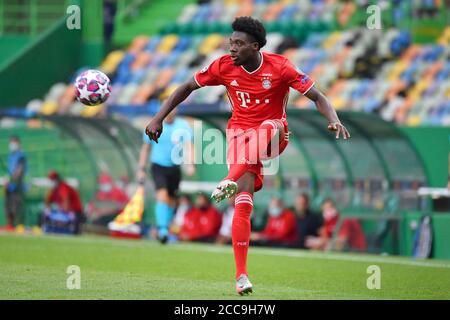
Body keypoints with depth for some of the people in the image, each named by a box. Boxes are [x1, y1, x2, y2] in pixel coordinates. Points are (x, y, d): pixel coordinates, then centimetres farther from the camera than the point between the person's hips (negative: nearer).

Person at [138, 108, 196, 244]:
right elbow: (145, 148, 8)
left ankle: (165, 229, 29)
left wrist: (190, 164, -29)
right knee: (162, 196, -21)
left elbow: (188, 146, -14)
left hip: (174, 168, 2)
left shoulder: (183, 126, -3)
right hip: (158, 167, -2)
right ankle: (162, 230, -27)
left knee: (171, 201, 10)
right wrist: (141, 169, 7)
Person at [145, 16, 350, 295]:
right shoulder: (224, 66, -6)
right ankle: (242, 276, -17)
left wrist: (334, 120, -32)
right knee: (244, 202, -17)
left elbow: (317, 97, -13)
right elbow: (188, 87, 5)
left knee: (270, 129, -40)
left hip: (273, 130, -1)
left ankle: (231, 181, -51)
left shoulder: (279, 67, -12)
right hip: (240, 131, 1)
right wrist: (159, 118, -1)